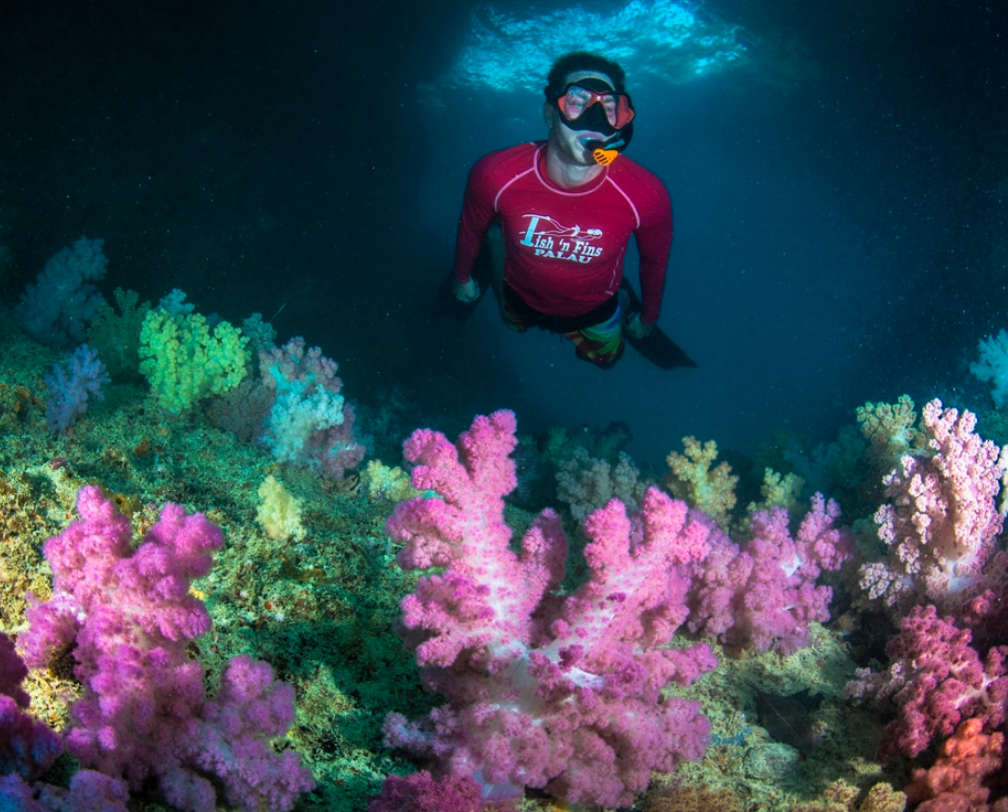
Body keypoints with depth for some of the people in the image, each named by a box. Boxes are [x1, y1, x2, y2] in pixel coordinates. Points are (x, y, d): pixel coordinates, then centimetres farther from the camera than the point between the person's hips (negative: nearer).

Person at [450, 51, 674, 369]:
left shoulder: (646, 196, -39)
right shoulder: (495, 176, -37)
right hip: (521, 301, 0)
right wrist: (462, 277, 7)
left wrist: (648, 318, 3)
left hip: (594, 310, 0)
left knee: (605, 357, 34)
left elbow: (655, 259, -15)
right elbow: (470, 229, -12)